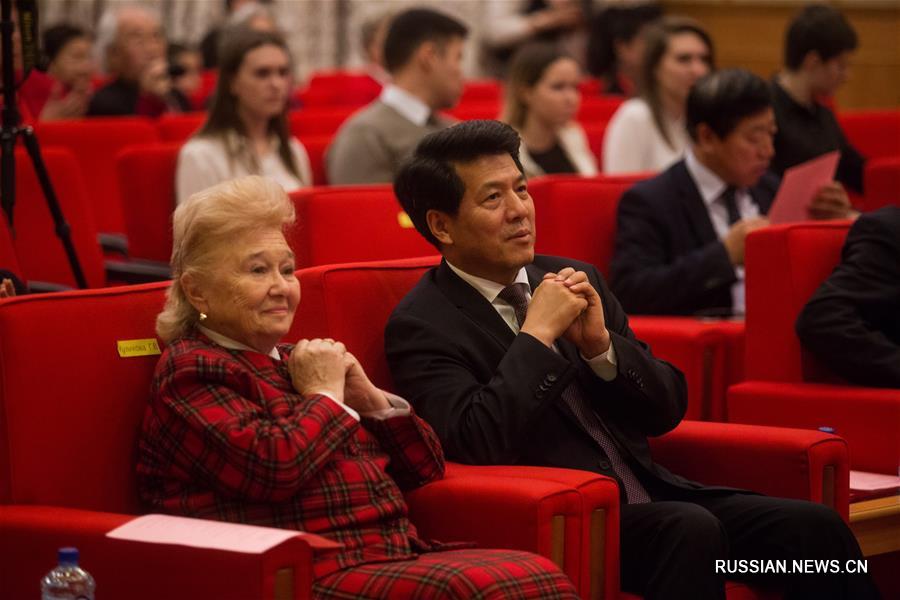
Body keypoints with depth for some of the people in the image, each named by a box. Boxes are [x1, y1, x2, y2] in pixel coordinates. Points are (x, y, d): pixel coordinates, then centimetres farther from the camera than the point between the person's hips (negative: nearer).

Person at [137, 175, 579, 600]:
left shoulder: (299, 363, 26)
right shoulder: (191, 369, 1)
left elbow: (424, 467, 26)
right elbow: (273, 466, -19)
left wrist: (371, 400, 8)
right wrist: (325, 396, -1)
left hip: (398, 554, 8)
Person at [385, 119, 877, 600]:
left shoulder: (574, 280, 13)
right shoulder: (421, 326, -4)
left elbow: (667, 409, 12)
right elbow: (477, 444, -20)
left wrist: (601, 344, -5)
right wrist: (538, 333, -15)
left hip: (650, 498, 6)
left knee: (813, 527, -16)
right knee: (690, 528, -33)